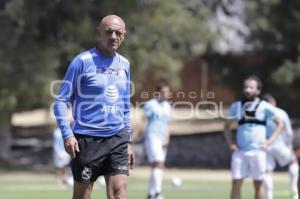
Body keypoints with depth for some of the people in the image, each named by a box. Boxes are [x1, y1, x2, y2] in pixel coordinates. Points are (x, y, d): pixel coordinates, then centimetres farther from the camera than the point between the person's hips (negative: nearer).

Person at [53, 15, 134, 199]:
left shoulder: (124, 65, 12)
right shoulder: (83, 61, -5)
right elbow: (61, 100, -5)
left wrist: (128, 141, 18)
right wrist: (67, 134, -16)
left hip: (117, 139, 4)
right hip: (87, 139, -4)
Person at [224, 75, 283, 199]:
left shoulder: (265, 107, -2)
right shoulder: (236, 107, 6)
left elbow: (279, 124, 7)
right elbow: (227, 126, 18)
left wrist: (270, 141, -4)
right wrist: (230, 143, 3)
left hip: (257, 151, -2)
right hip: (239, 152, 2)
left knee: (258, 184, 5)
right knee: (236, 183, -2)